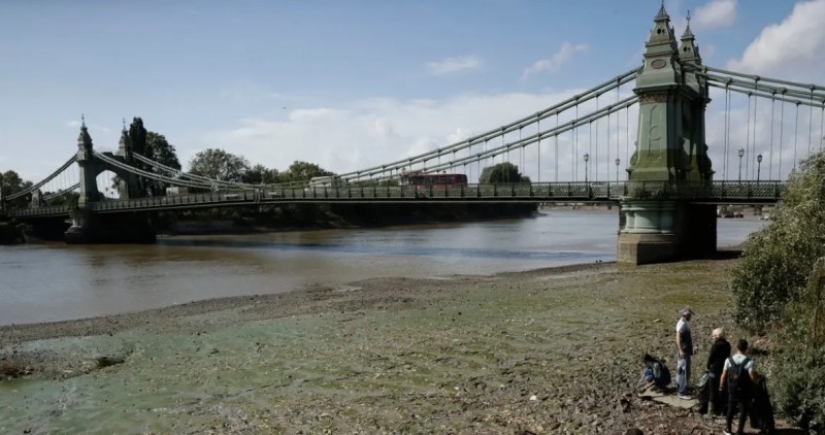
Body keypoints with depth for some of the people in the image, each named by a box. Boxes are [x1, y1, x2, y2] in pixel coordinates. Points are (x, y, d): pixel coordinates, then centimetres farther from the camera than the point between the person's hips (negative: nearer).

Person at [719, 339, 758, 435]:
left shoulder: (729, 360, -7)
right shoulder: (749, 362, -16)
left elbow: (723, 376, -4)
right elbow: (753, 377, -19)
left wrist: (721, 387, 9)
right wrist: (756, 375, 4)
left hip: (732, 389, 3)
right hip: (744, 391, -3)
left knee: (731, 409, 16)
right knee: (743, 410, 11)